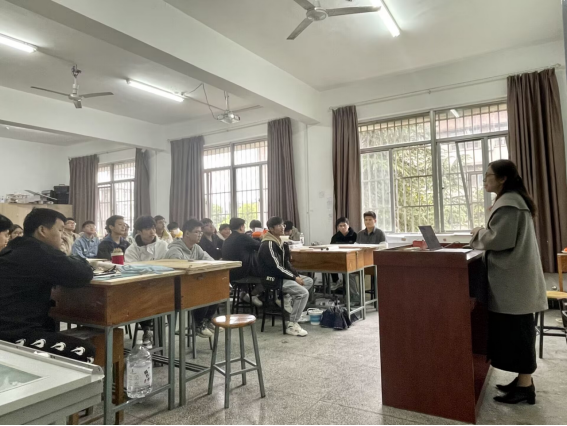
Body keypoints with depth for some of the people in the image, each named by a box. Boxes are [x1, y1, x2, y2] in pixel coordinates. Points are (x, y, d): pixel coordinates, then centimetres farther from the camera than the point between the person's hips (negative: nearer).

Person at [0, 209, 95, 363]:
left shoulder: (15, 250, 15)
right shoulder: (40, 252, -17)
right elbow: (83, 275, -17)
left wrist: (67, 260, 6)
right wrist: (76, 261, 3)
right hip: (15, 336, -11)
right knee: (86, 352, -12)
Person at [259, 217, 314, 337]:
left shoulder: (280, 242, 12)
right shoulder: (268, 244, -18)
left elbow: (286, 263, 14)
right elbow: (276, 267, -22)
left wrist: (297, 275, 0)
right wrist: (294, 278, -16)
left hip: (281, 276, 10)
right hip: (272, 279, -10)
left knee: (309, 281, 11)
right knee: (303, 292, -21)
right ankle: (292, 326, -15)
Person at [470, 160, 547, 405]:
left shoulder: (507, 203, -17)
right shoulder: (512, 200, 17)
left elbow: (500, 239, -22)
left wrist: (479, 234, -5)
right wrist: (483, 235, 12)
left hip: (512, 277, -10)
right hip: (515, 275, 10)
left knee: (516, 329, -3)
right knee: (517, 329, 14)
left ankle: (525, 386, 7)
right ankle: (524, 380, 23)